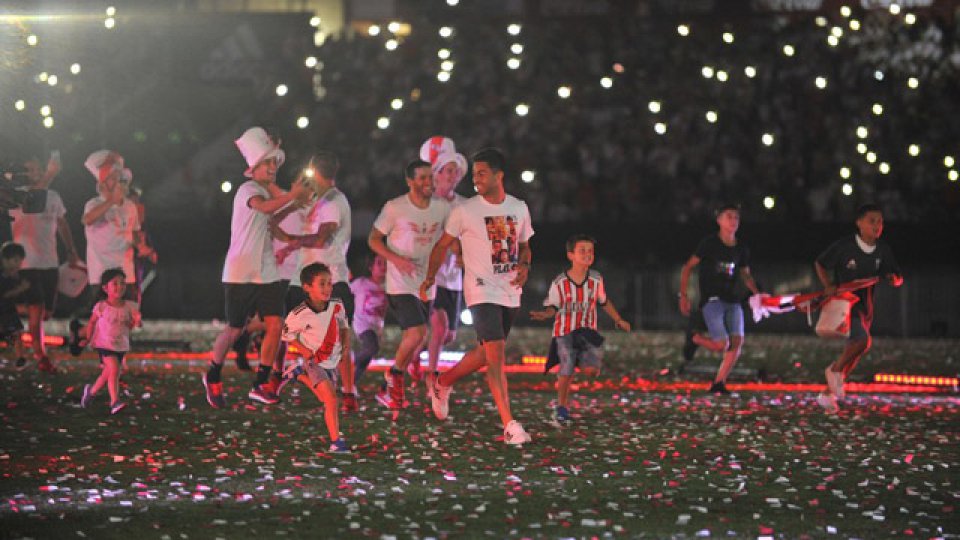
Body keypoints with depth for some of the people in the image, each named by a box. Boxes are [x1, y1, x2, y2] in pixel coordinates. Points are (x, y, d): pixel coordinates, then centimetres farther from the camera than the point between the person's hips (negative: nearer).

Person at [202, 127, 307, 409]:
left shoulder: (266, 190, 16)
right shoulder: (248, 190, -12)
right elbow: (266, 207, -31)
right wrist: (293, 195, -34)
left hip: (267, 272, 7)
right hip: (240, 272, -7)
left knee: (275, 325, -5)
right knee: (235, 329, 1)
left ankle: (261, 385, 3)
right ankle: (212, 377, 24)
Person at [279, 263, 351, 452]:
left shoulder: (337, 306, -13)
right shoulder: (299, 315, -24)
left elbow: (343, 325, 7)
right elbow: (287, 334, -6)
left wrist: (346, 345, -7)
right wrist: (305, 351, -16)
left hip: (332, 361, 6)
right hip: (314, 362, -6)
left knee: (327, 399, 23)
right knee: (331, 400, -18)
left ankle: (301, 375, 45)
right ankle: (335, 441, -13)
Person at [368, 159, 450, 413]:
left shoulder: (442, 208, 2)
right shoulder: (395, 207, -10)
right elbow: (374, 239, -4)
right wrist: (396, 259, -18)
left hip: (427, 284, 5)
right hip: (401, 284, -5)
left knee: (415, 340, 10)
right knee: (417, 333, -20)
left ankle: (388, 390, 27)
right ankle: (395, 376, 5)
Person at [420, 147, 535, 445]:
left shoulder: (519, 208, 6)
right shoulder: (465, 211, -5)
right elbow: (443, 245, 4)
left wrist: (523, 266, -2)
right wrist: (430, 276, -8)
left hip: (510, 293, 5)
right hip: (482, 292, -5)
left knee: (486, 353, 15)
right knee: (496, 354, -15)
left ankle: (443, 382, 41)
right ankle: (509, 426, -16)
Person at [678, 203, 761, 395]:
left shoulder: (741, 249, 11)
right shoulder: (709, 243, -4)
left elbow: (746, 275, 24)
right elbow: (688, 267, 0)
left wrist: (758, 295, 7)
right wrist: (684, 296, -6)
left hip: (732, 300, 5)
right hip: (711, 300, -5)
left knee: (737, 342, -12)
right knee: (722, 345, -16)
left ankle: (718, 383, -3)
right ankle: (694, 339, 15)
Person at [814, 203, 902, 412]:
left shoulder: (883, 250, 0)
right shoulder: (844, 246, -13)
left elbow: (898, 278, 9)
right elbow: (819, 263, 1)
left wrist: (894, 279, -15)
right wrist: (828, 285, -14)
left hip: (865, 307, 6)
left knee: (853, 353, 10)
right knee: (863, 340, -27)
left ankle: (828, 393, 26)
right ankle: (836, 370, -2)